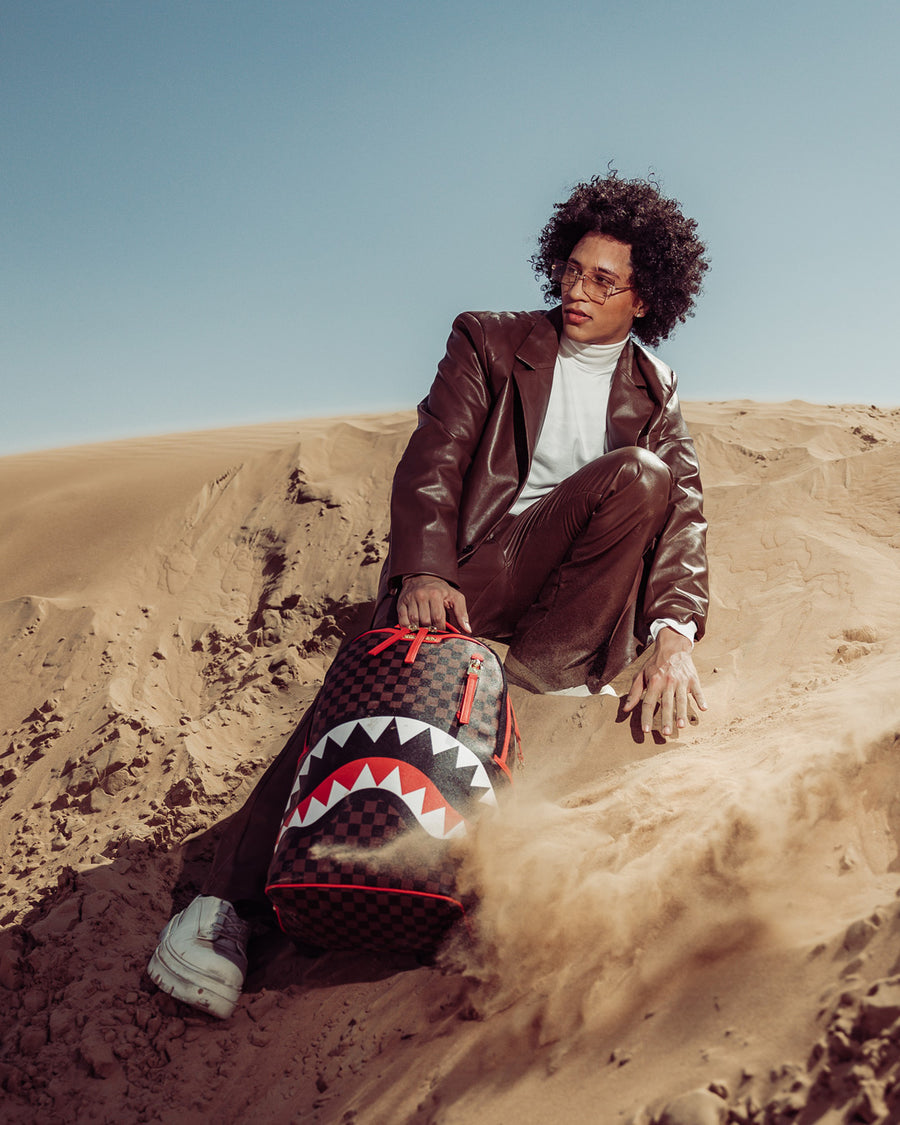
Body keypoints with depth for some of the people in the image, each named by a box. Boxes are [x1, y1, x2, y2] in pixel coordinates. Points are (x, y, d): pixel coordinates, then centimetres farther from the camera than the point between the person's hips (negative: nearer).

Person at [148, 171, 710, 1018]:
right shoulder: (489, 343, 10)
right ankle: (226, 900, -28)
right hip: (466, 570, -2)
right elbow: (432, 460, -3)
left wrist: (674, 632, -17)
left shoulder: (653, 390, 16)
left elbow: (684, 509, 3)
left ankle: (543, 669, -19)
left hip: (568, 577, 2)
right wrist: (422, 571, -22)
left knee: (641, 474, -23)